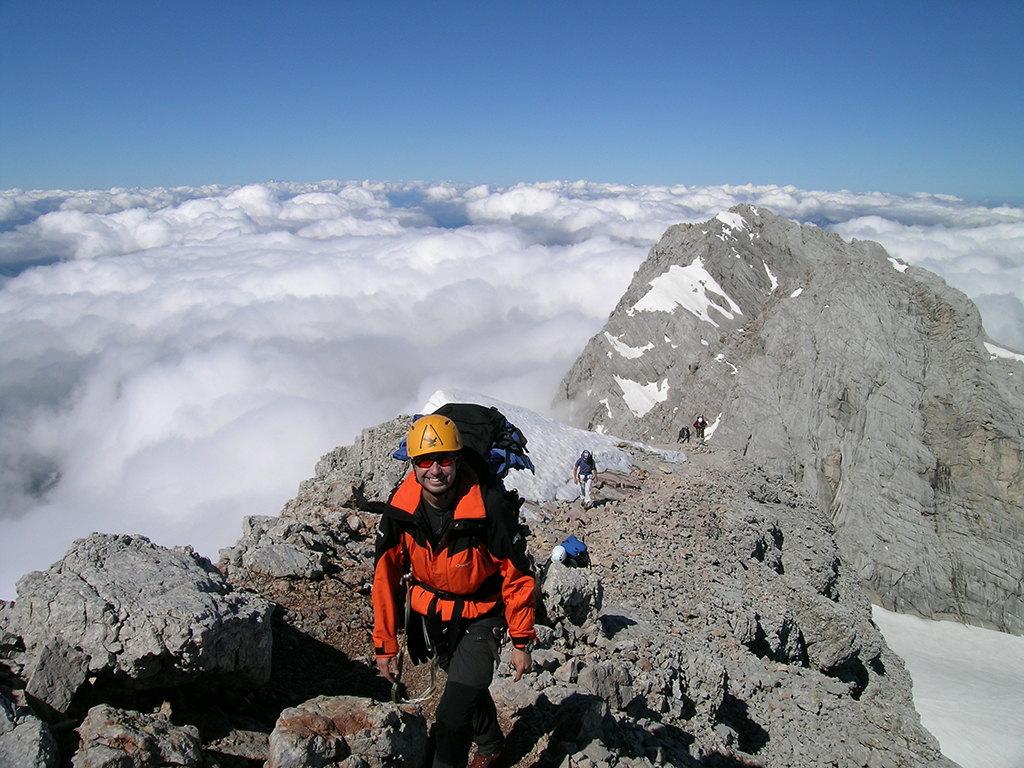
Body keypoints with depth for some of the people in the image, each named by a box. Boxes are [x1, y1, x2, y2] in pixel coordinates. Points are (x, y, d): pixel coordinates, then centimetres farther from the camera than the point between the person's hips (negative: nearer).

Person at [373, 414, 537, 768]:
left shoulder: (488, 507, -31)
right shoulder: (400, 509, -19)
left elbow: (518, 574, -18)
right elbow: (385, 577, -7)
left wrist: (522, 640, -11)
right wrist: (385, 643, -4)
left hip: (479, 617, -4)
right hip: (431, 615, 5)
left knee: (453, 714, -17)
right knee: (468, 685, 27)